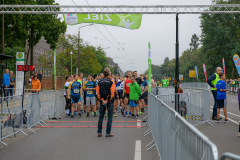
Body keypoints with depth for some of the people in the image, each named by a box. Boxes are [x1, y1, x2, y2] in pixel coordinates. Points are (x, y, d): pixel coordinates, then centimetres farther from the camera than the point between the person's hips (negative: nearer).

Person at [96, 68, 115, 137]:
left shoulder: (100, 82, 5)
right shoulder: (111, 82, -6)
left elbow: (98, 92, -2)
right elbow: (111, 92, -13)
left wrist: (102, 100, -5)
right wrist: (107, 100, -11)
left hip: (102, 101, 4)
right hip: (109, 101, -3)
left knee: (101, 116, 10)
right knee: (110, 116, 2)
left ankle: (99, 132, 9)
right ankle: (108, 133, 0)